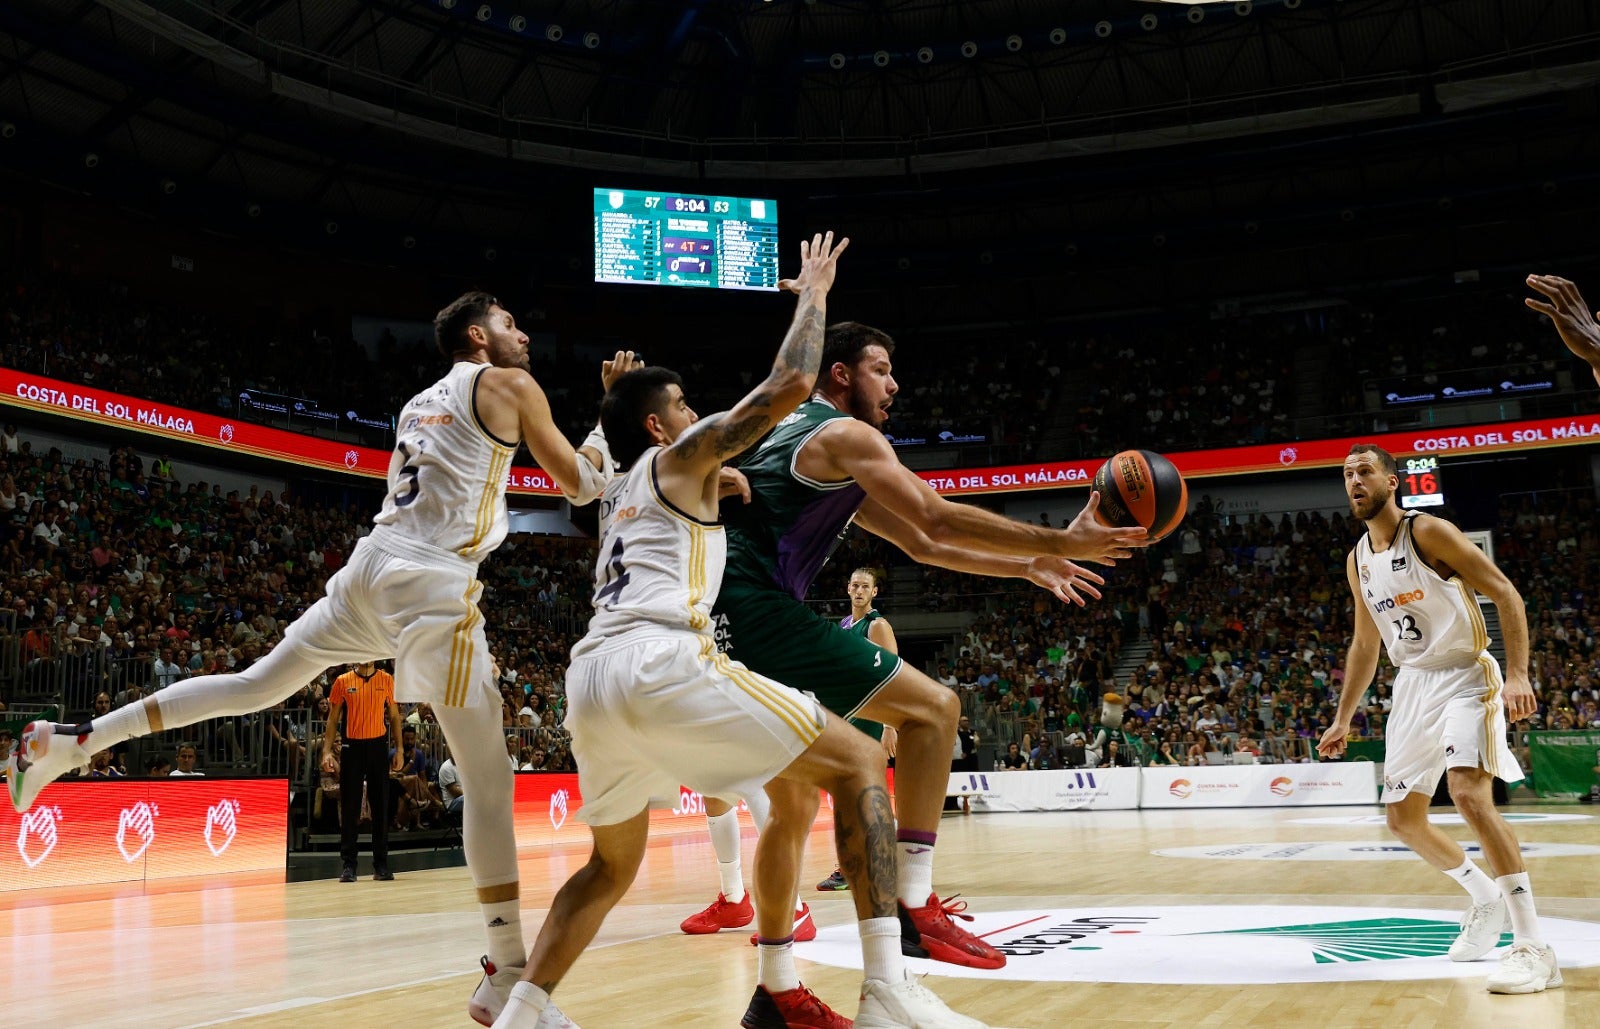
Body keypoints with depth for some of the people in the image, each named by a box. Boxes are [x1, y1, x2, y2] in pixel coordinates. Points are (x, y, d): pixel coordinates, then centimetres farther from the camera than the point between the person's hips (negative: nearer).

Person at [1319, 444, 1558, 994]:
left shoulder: (1428, 531, -12)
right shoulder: (1357, 561, 9)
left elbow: (1505, 593, -15)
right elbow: (1365, 644, 19)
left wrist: (1517, 674, -25)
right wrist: (1342, 719, 18)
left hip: (1464, 676, -8)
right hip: (1412, 685, 8)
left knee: (1469, 794, -27)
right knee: (1403, 818, 9)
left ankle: (1533, 947, -23)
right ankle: (1484, 896, 33)